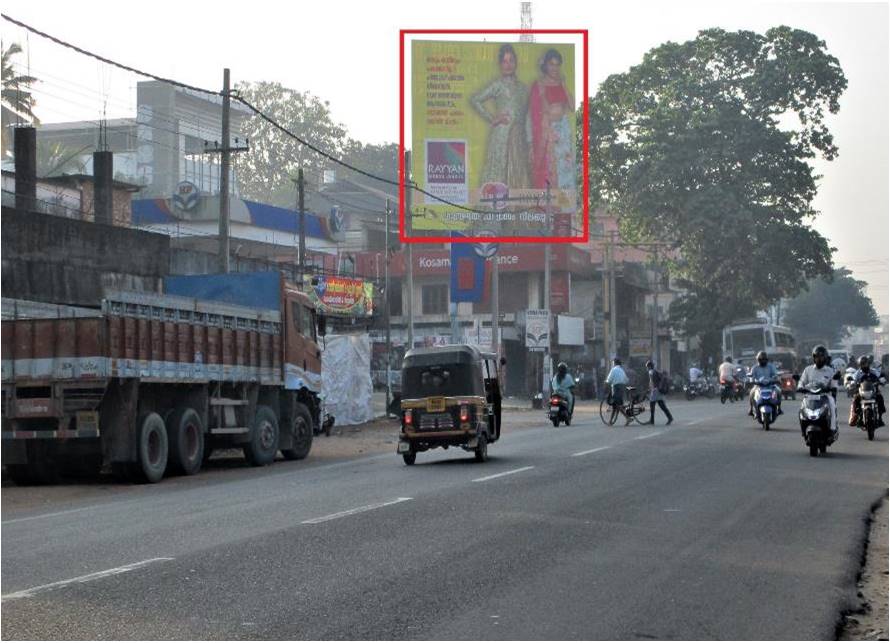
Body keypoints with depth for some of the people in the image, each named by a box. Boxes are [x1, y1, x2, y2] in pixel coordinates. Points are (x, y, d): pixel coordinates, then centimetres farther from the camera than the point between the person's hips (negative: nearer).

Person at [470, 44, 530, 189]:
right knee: (500, 170, -7)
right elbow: (475, 100, -5)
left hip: (519, 138, 6)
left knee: (518, 174, 4)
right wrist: (492, 118, -6)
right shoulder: (498, 85, -2)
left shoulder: (522, 88, 15)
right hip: (502, 136, -6)